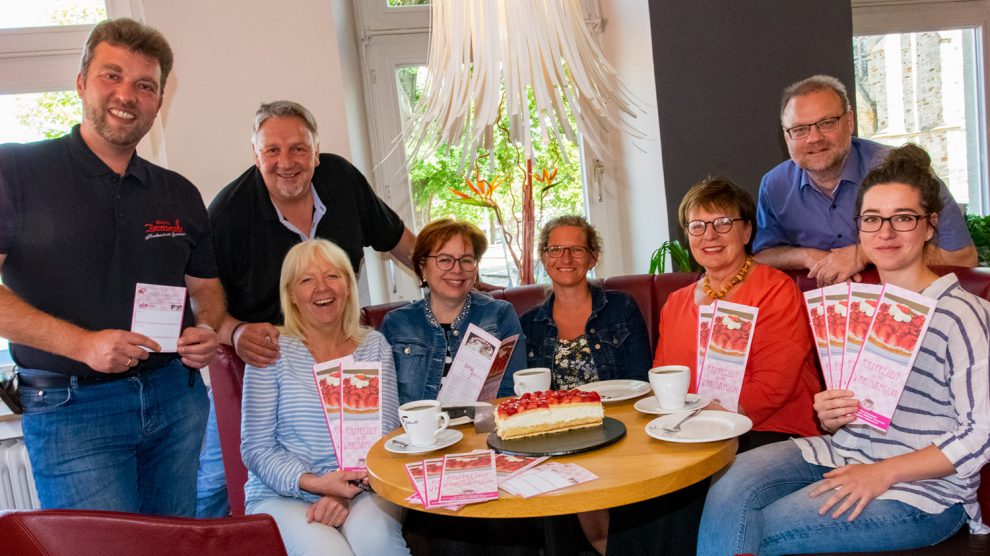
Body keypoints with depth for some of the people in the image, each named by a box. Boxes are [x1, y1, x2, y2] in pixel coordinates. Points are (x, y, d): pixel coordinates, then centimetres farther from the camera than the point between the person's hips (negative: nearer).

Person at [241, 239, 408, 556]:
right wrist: (313, 483, -18)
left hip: (362, 492, 1)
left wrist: (346, 491, -14)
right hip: (283, 495, -1)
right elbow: (256, 448, -2)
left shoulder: (374, 346, 7)